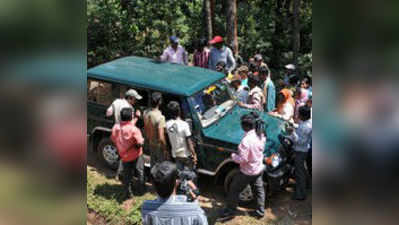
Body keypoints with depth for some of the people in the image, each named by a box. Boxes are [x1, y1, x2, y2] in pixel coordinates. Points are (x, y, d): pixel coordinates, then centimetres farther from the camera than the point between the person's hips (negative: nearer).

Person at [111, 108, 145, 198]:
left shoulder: (116, 127, -12)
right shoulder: (134, 129, -27)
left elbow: (113, 140, 1)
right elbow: (140, 143, -23)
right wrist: (142, 140, -2)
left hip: (123, 156, 4)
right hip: (135, 155, -4)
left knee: (127, 175, 17)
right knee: (140, 172, 18)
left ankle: (127, 193, 23)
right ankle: (141, 189, 32)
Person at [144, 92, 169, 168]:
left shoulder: (146, 114, -8)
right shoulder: (160, 117, -29)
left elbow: (145, 130, 6)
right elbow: (161, 138, -28)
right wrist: (165, 149, -15)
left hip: (151, 144, 7)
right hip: (159, 146, -6)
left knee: (153, 165, 23)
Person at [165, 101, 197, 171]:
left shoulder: (167, 124, -9)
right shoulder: (184, 124, -22)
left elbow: (167, 139, 2)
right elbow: (189, 142, -18)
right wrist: (194, 154, -10)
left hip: (175, 154, 5)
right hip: (186, 155, -4)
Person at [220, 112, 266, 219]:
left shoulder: (246, 140, -32)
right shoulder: (261, 135, -8)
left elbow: (242, 159, -27)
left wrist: (233, 156, -11)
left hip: (248, 172, -7)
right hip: (259, 169, 7)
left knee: (234, 189, 13)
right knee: (259, 190, 23)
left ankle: (230, 210, 28)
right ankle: (260, 211, 36)